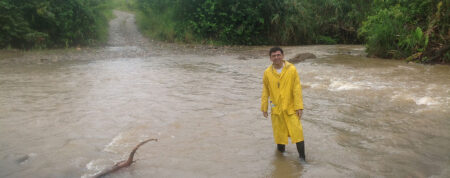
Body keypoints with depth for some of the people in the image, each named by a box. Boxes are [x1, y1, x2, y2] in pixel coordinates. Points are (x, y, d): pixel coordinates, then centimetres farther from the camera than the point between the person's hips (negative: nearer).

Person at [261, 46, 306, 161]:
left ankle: (302, 157, 5)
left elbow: (297, 89, -7)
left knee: (297, 131, -5)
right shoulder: (267, 72, -1)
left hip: (290, 108, -2)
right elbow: (265, 92, 7)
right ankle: (281, 152, 34)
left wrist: (299, 107, -10)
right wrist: (264, 108, 8)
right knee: (279, 133, 11)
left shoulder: (292, 69, -8)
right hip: (276, 109, 2)